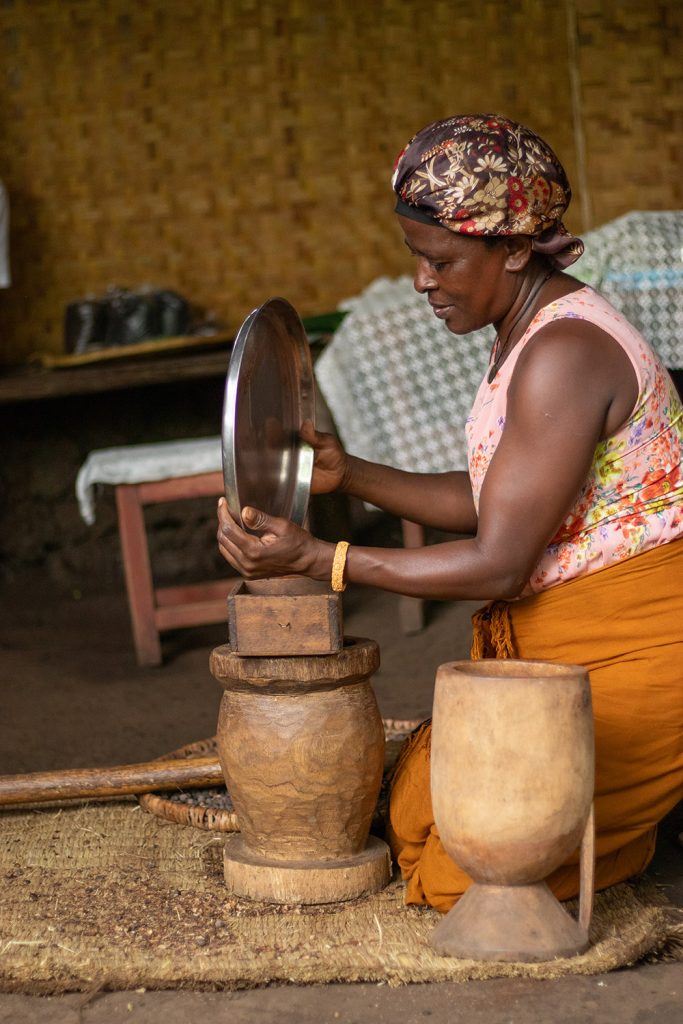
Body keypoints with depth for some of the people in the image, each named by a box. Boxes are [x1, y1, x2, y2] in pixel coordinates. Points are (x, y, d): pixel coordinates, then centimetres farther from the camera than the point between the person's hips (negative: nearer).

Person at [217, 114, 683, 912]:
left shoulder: (564, 355, -24)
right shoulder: (528, 329, 8)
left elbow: (499, 564, -24)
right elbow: (494, 503, 14)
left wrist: (315, 560, -22)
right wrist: (349, 476, 6)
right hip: (562, 638, 10)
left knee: (447, 842, -9)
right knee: (415, 803, 10)